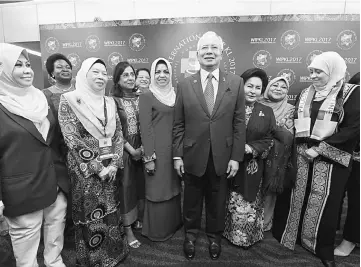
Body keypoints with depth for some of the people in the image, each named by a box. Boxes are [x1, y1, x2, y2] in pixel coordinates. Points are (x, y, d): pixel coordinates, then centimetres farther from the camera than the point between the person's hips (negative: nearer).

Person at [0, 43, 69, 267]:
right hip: (22, 191, -5)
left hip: (56, 183, 5)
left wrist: (63, 174, 13)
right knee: (26, 239, 12)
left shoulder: (42, 98, 7)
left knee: (56, 231, 19)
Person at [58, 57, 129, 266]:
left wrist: (114, 164, -7)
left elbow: (118, 134, 5)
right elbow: (72, 140, -14)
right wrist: (97, 168, -15)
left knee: (111, 211, 15)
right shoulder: (70, 100, -8)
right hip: (85, 171, -4)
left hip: (111, 168, 5)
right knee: (90, 215, 8)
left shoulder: (110, 102, 7)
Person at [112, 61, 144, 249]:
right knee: (126, 187, 5)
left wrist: (143, 147, -5)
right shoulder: (113, 100, -9)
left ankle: (140, 221, 31)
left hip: (141, 149, 5)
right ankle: (128, 230, 19)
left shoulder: (140, 98, 6)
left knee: (141, 185, 12)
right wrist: (131, 150, -12)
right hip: (123, 150, -4)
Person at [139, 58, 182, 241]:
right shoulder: (146, 97, -6)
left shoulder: (174, 96, 11)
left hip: (175, 150, 6)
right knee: (158, 191, 6)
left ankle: (173, 224, 37)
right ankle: (157, 231, 26)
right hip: (158, 151, -6)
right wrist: (149, 157, -16)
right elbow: (145, 128, -12)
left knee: (173, 189, 16)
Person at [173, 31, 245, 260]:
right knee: (192, 201, 17)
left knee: (218, 202, 18)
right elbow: (178, 125, 0)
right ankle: (191, 235, 43)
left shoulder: (236, 83, -1)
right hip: (193, 156, 0)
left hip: (222, 157, 1)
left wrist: (236, 157, -5)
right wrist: (177, 155, -3)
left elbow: (239, 123, -2)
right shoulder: (185, 85, -1)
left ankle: (215, 237, 43)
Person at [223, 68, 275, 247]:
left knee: (251, 204, 11)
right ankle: (232, 234, 31)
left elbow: (269, 140, 2)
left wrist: (251, 148, -13)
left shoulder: (267, 112, 5)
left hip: (253, 168, 2)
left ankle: (249, 236, 35)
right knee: (233, 205, 6)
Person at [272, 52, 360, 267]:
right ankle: (290, 234, 27)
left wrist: (320, 149, -16)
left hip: (329, 159, -3)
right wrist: (303, 146, 0)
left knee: (324, 201, 5)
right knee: (296, 196, 9)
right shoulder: (305, 94, 9)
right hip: (302, 155, 4)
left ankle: (324, 248, 25)